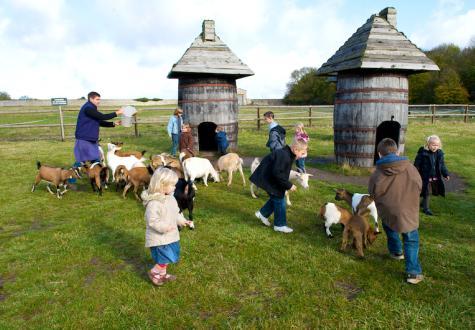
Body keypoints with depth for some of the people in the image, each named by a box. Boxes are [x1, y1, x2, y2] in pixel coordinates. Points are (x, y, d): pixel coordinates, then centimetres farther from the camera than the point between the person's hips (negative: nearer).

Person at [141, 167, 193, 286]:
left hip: (170, 235, 9)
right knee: (167, 257, -6)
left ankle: (162, 273, 39)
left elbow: (176, 213, 16)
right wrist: (164, 227, -34)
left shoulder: (170, 198, 4)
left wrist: (182, 220, 6)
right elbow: (152, 221, -27)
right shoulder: (153, 203, -25)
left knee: (170, 257, 19)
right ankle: (154, 272, 17)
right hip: (159, 237, -9)